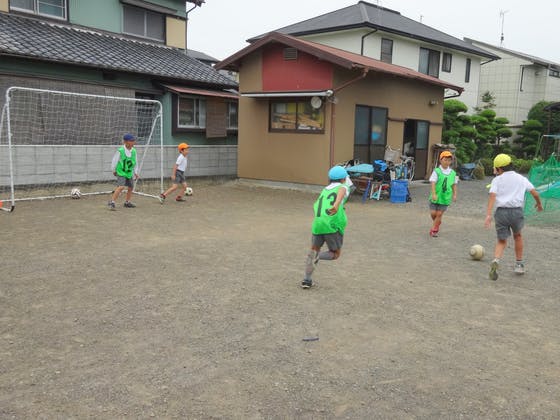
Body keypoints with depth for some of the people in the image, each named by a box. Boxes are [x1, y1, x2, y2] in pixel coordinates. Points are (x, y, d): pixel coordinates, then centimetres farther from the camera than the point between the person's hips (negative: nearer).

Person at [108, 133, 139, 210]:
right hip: (121, 172, -7)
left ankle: (127, 202, 34)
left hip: (129, 173, 7)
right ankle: (112, 203, -17)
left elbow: (135, 163, 11)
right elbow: (114, 161, -5)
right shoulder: (120, 151, -17)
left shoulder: (134, 151, -1)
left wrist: (135, 172, 11)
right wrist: (114, 170, 5)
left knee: (131, 187, 14)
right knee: (121, 187, -22)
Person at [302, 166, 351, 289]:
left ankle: (306, 280, 17)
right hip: (333, 225, -4)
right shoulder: (343, 187, 11)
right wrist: (337, 204, -34)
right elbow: (341, 192, -15)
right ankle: (317, 256, -13)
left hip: (318, 223, 4)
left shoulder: (324, 191, 26)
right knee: (335, 254, 16)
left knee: (314, 250, 24)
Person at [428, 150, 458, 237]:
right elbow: (433, 183, -14)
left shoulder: (452, 173, 3)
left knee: (439, 214, 1)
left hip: (445, 197, 2)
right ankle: (437, 223, 34)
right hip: (435, 197, -2)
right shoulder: (436, 171, -8)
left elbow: (454, 184, 12)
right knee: (433, 213, 0)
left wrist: (454, 194, 8)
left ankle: (434, 229, 17)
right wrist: (433, 194, -23)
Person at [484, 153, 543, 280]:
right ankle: (519, 264, 32)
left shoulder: (497, 180, 7)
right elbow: (535, 193, 11)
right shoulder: (521, 178, 14)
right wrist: (539, 203, 33)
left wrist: (488, 215, -15)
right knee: (517, 236, 27)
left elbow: (492, 196, -7)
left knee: (501, 240, 10)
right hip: (516, 211, 1)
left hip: (501, 211, -1)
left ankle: (496, 261, -18)